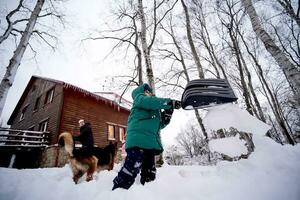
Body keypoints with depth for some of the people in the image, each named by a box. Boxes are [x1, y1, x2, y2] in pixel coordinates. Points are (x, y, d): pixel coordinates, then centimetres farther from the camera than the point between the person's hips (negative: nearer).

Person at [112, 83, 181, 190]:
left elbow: (159, 125, 25)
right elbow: (150, 101, -15)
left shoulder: (154, 109, 30)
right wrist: (170, 102, -14)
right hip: (138, 141, -9)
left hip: (150, 143, 9)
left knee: (149, 176, 12)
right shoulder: (139, 98, 9)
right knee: (131, 169, -20)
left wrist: (166, 117, 8)